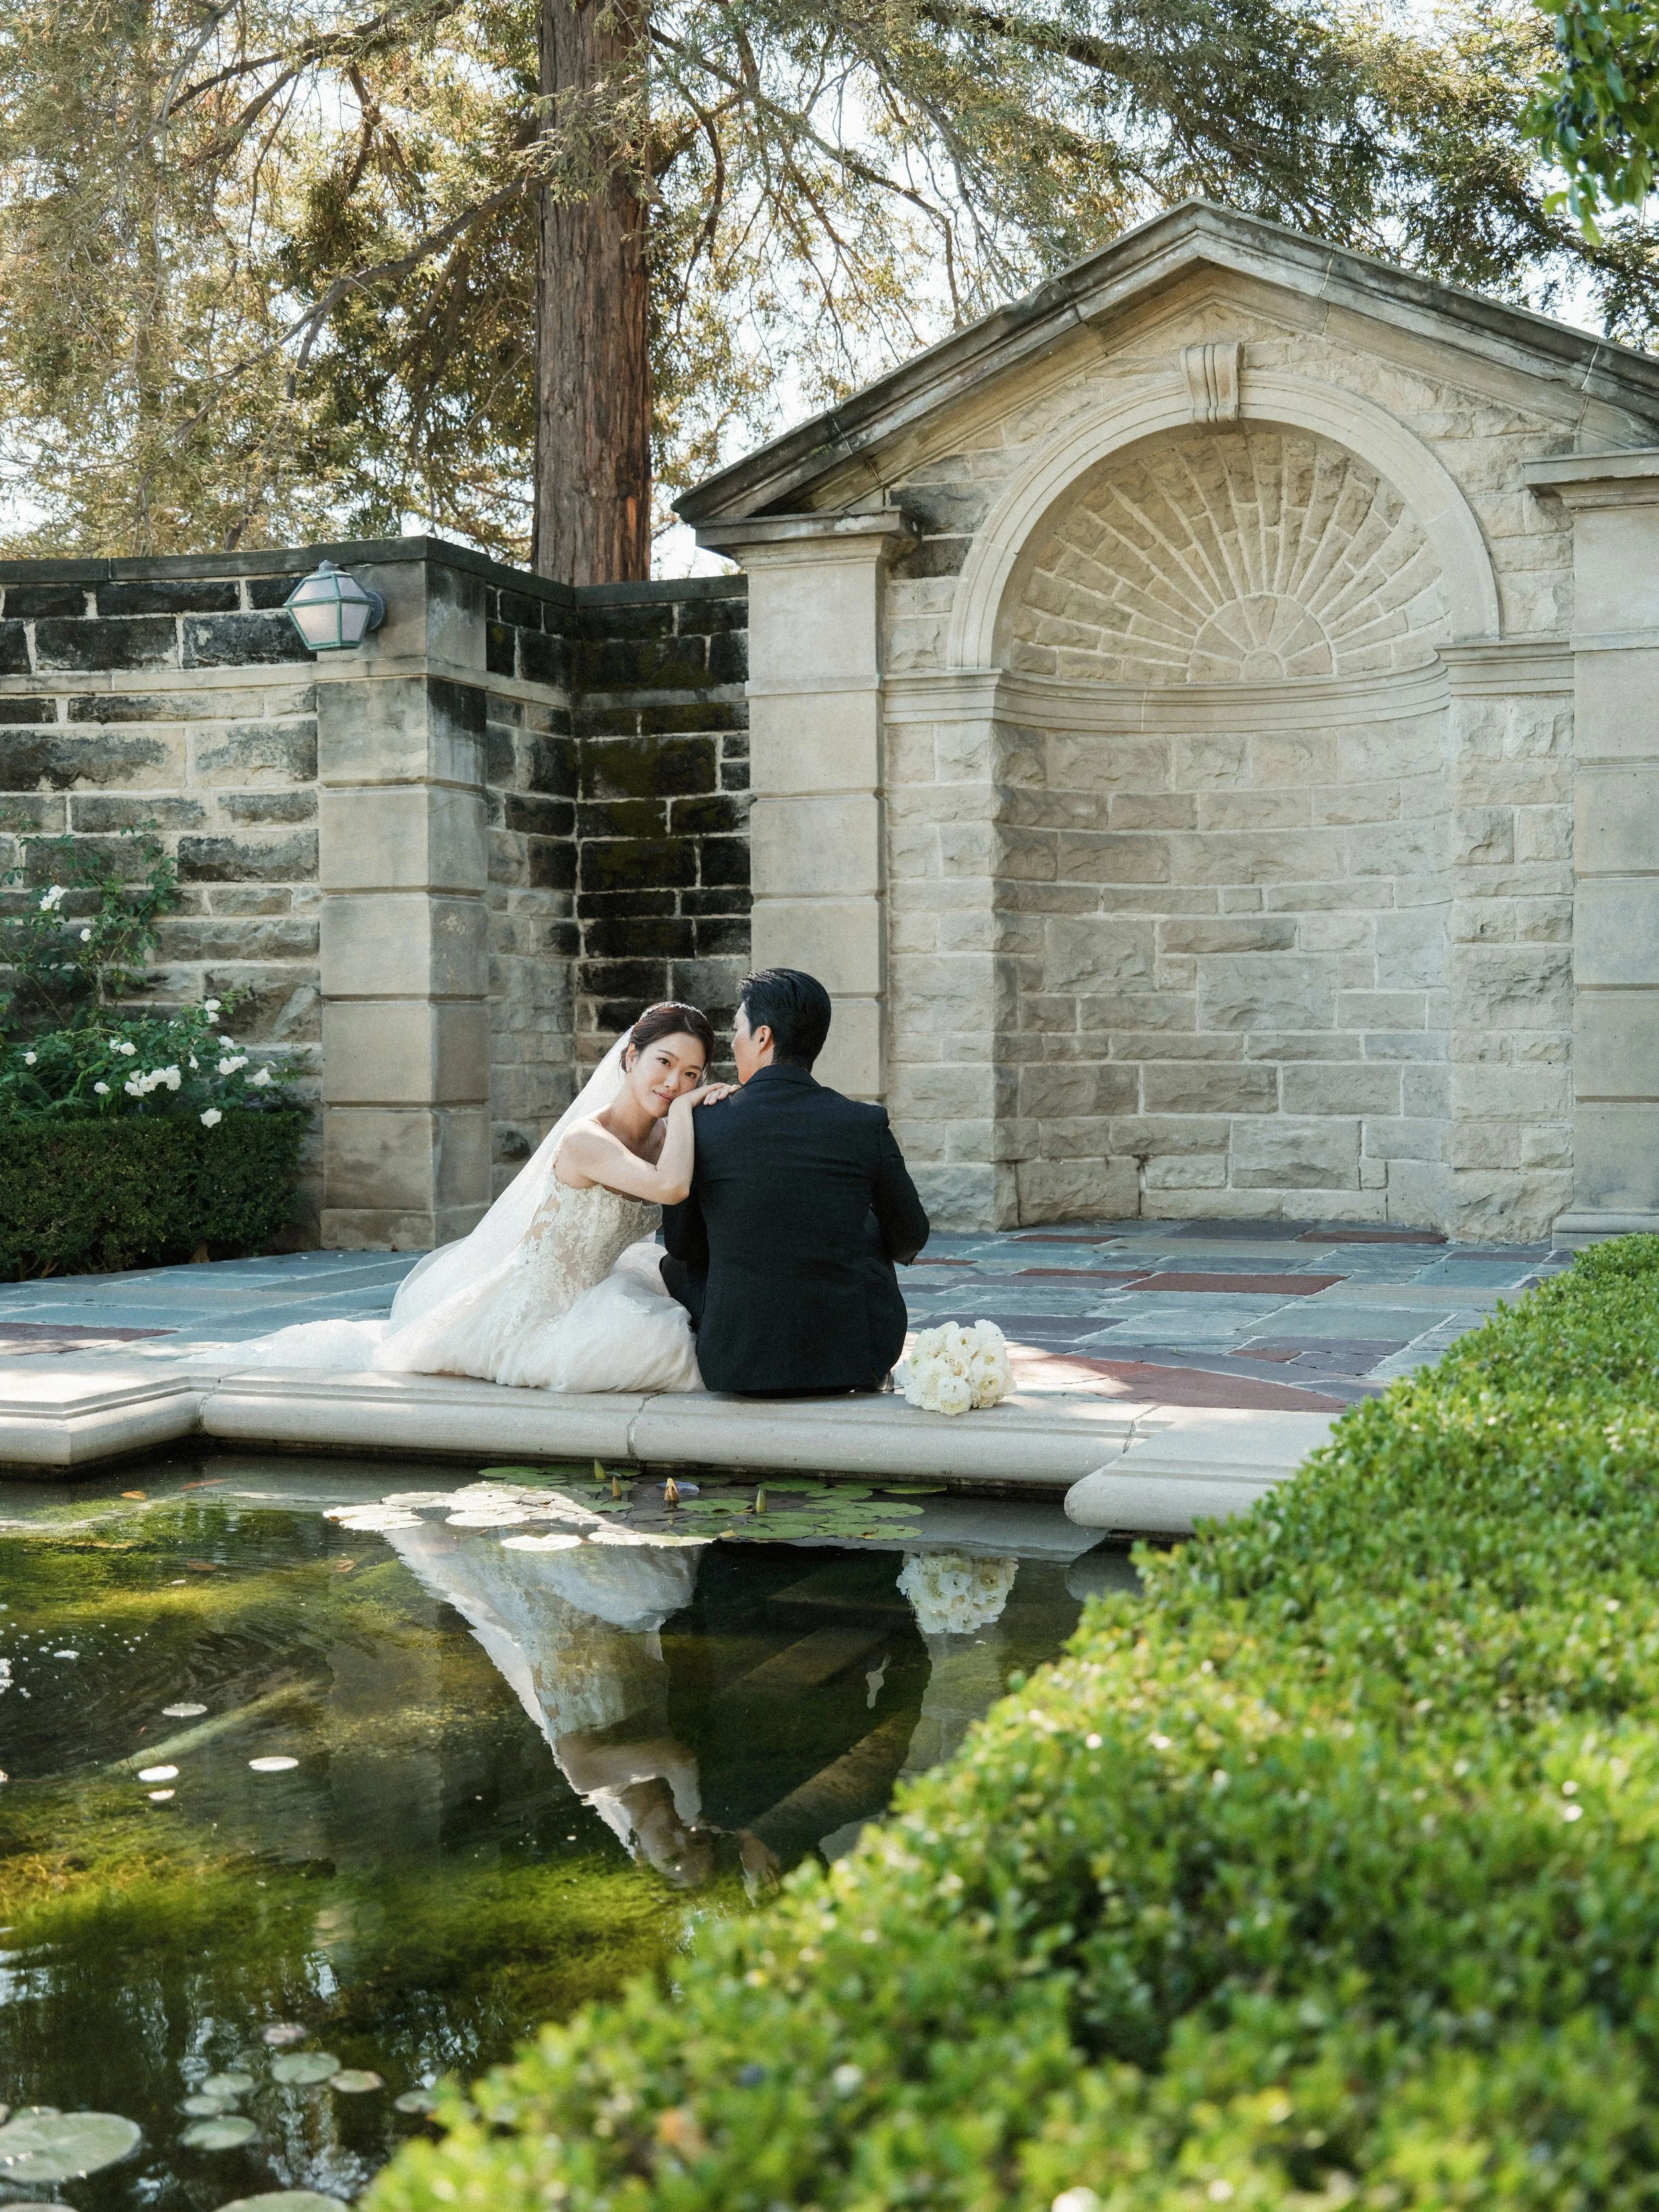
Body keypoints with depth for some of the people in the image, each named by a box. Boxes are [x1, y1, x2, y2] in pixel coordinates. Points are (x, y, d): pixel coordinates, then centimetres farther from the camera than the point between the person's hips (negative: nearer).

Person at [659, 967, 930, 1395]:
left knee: (675, 1267, 28)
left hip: (741, 1364, -1)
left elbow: (683, 1244, 6)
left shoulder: (699, 1130, -8)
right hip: (855, 1358, 1)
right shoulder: (867, 1125, -6)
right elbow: (909, 1239, 6)